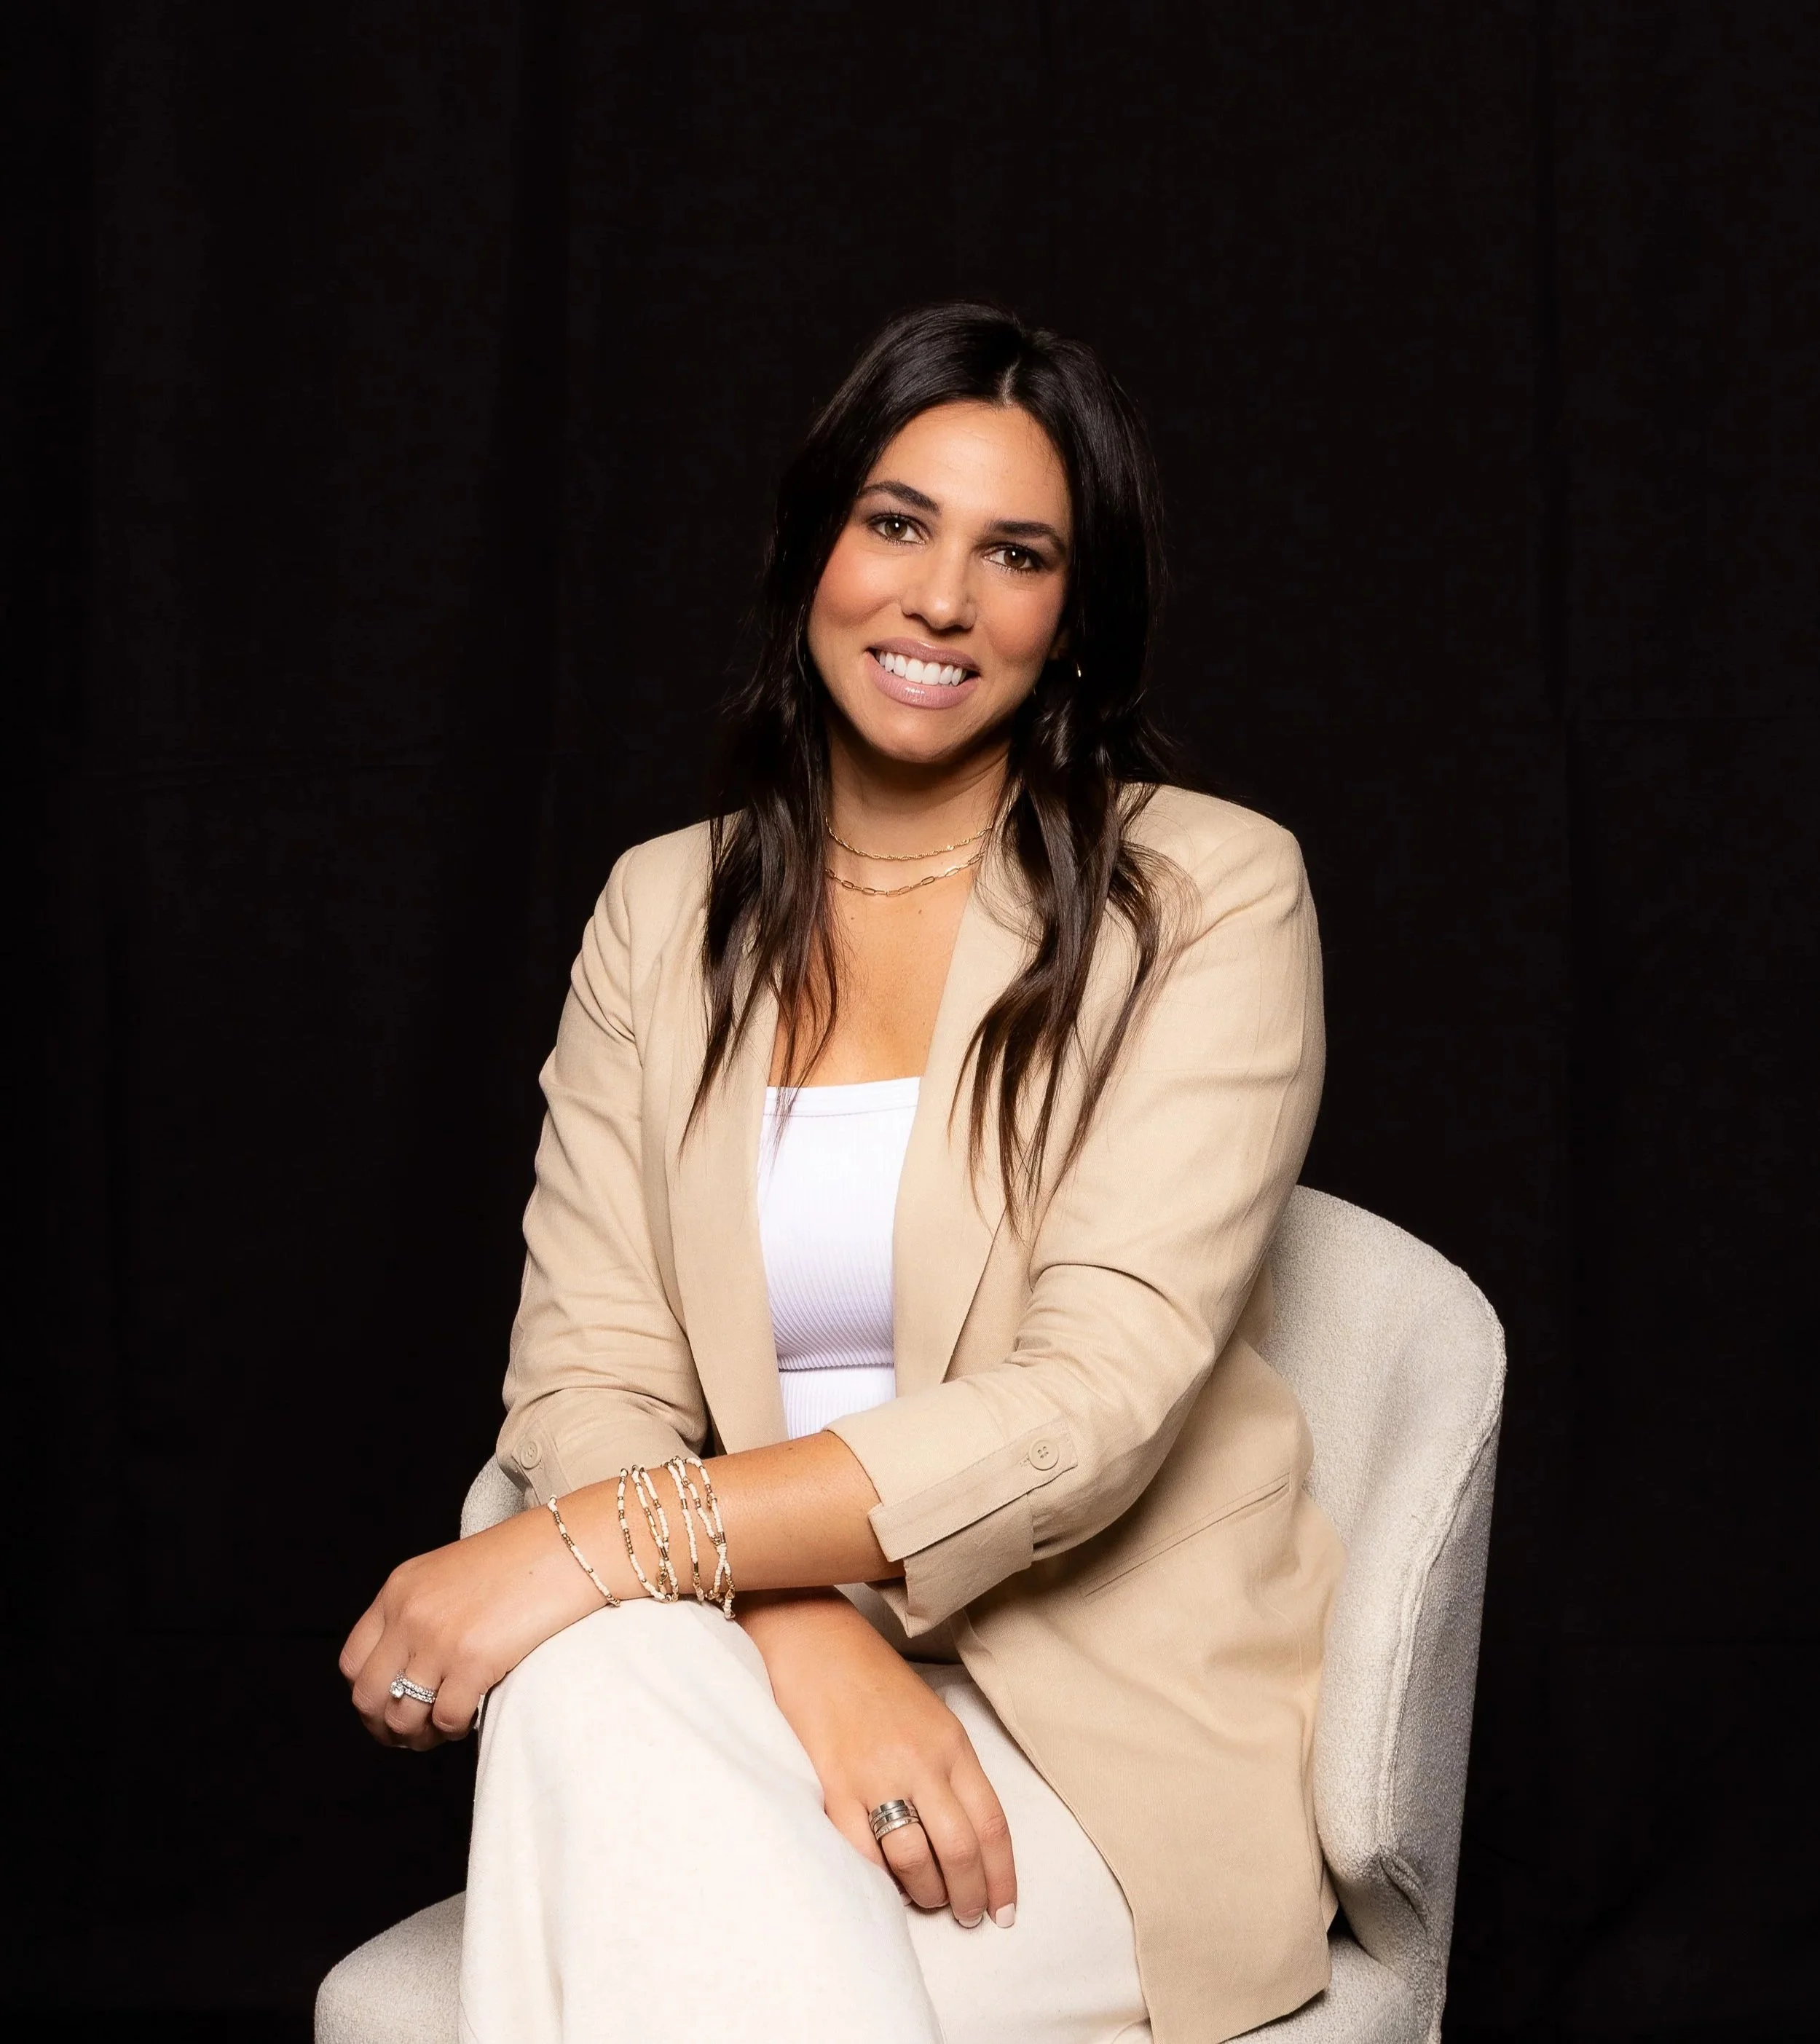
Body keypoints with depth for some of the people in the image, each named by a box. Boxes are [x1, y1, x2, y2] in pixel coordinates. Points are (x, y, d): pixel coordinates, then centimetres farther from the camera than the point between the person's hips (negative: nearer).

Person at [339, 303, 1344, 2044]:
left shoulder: (1206, 896, -3)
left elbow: (1093, 1400, -15)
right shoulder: (661, 911, 10)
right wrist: (807, 1636, -21)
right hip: (761, 1654, 4)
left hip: (1108, 1723, -3)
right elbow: (585, 1380, 1)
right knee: (587, 1677, -32)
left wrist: (601, 1546, -22)